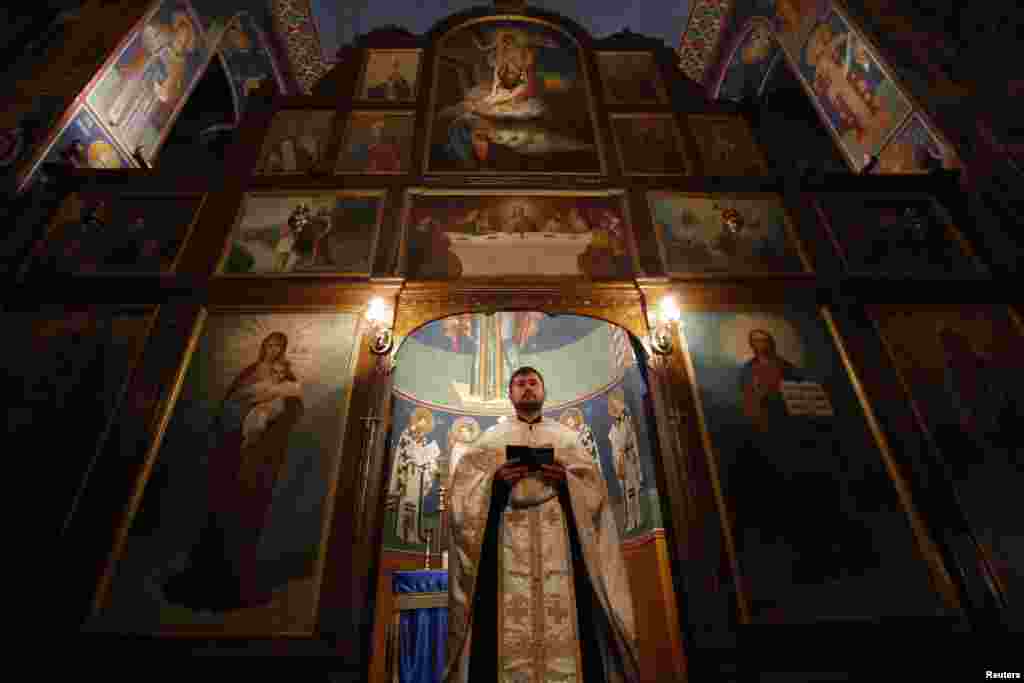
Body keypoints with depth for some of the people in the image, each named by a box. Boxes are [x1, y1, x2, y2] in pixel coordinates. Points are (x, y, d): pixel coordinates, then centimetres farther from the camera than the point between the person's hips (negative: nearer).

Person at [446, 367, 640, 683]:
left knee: (566, 623, -8)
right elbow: (463, 487, 6)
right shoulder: (491, 437, 17)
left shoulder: (566, 436, 18)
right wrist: (494, 481, -13)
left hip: (560, 542, 1)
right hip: (506, 544, 0)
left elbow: (593, 485, 8)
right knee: (508, 634, -10)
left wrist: (566, 480, -11)